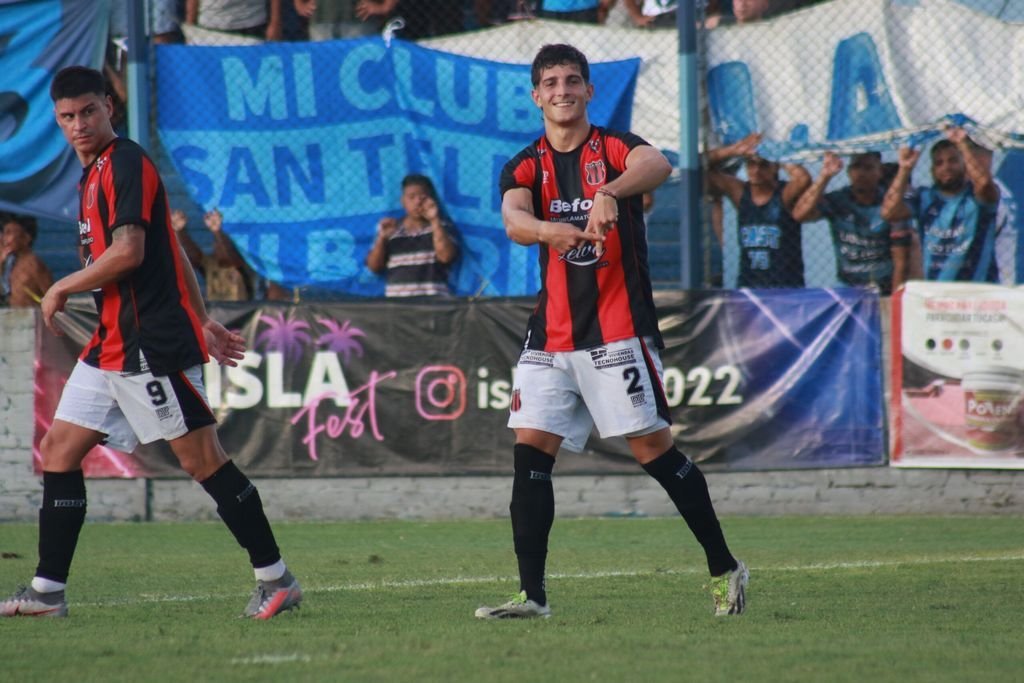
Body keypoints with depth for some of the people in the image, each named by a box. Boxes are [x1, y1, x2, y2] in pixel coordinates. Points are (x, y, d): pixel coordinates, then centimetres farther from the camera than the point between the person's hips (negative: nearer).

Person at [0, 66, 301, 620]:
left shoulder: (125, 163, -11)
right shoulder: (93, 174, 19)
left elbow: (128, 252, -21)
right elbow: (169, 252, 24)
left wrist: (62, 289, -8)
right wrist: (202, 322, 22)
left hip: (152, 345, -10)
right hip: (112, 346, 10)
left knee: (202, 459, -8)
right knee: (59, 449, 7)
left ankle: (276, 579, -2)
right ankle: (47, 591, 9)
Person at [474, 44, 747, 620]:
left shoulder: (614, 147, -2)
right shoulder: (526, 167, 8)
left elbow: (657, 165, -27)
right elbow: (513, 219, -15)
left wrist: (609, 193, -48)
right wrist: (549, 230, -38)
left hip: (619, 330, -4)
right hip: (552, 335, 4)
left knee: (653, 446, -5)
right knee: (531, 449, -4)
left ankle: (726, 568, 8)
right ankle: (532, 593, -2)